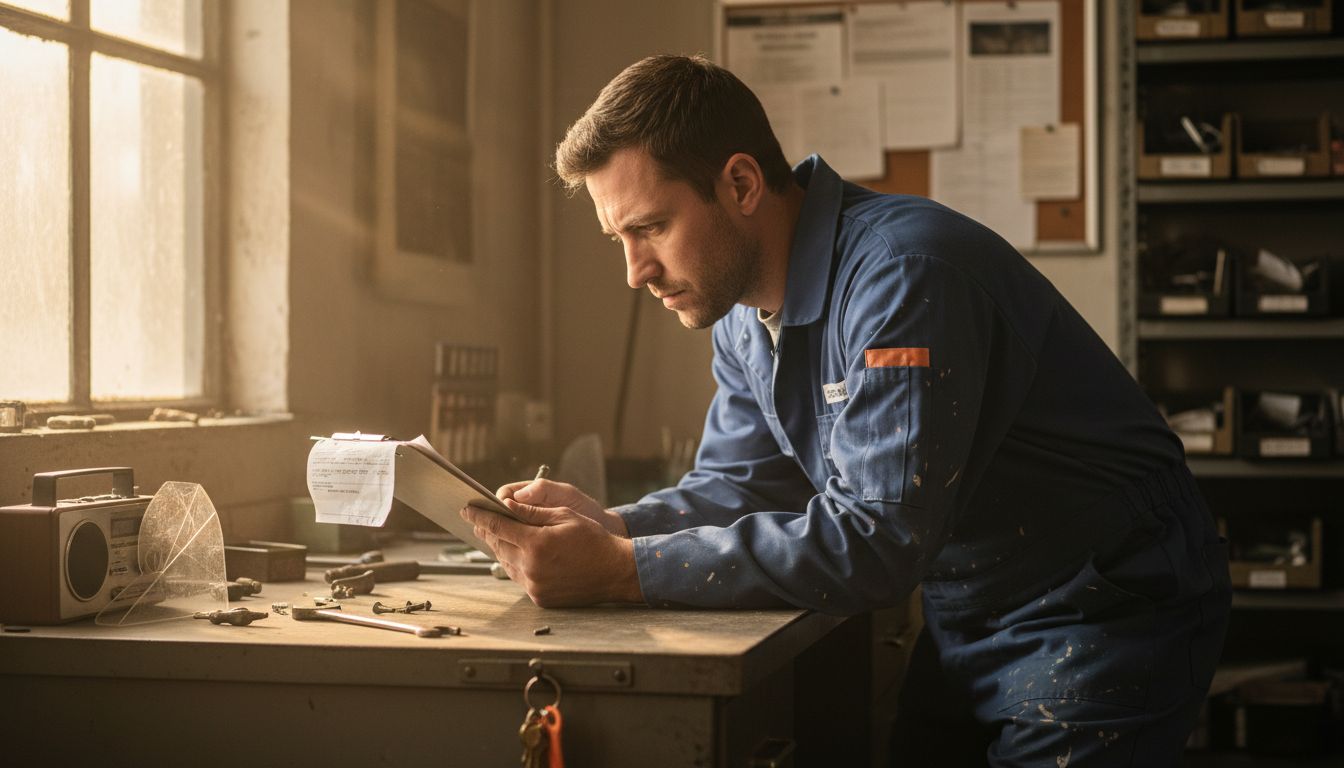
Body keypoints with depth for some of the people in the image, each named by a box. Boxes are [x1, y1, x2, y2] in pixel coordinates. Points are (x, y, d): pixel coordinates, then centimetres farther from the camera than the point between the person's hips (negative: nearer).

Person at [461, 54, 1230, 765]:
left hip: (1105, 611, -8)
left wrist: (620, 570, -33)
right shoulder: (745, 308, 1)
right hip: (968, 615, 8)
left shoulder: (905, 273, -29)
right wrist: (609, 526, -15)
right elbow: (737, 485, 7)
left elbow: (875, 539, -34)